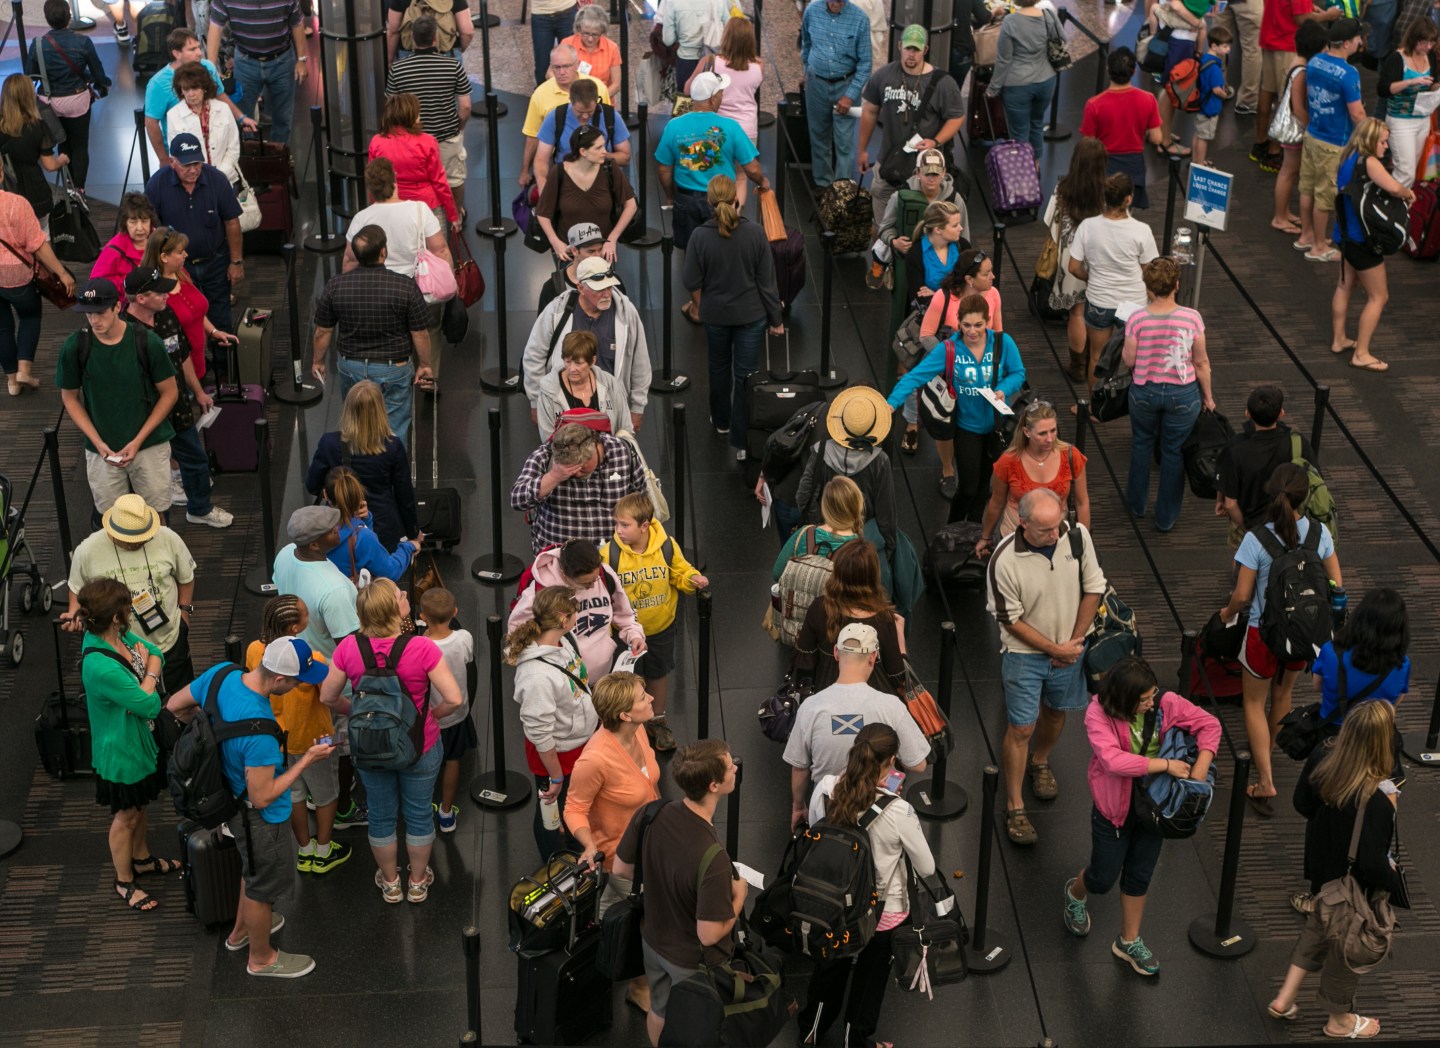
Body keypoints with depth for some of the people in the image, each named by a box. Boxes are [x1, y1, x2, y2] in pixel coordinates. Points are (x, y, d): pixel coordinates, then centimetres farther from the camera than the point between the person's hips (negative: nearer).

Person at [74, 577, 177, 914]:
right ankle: (124, 881, 36)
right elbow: (151, 705, -30)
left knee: (142, 803, 29)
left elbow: (156, 653, 1)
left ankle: (141, 858, 52)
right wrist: (149, 675, -15)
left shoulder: (118, 635, -13)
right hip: (121, 749, -8)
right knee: (126, 815, 14)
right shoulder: (101, 667, -39)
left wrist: (148, 669, -18)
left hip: (143, 737, 8)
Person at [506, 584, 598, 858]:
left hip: (580, 742, 8)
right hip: (556, 755, -8)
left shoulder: (563, 640, -13)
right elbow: (540, 735, -29)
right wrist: (555, 777, -18)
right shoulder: (538, 675, -40)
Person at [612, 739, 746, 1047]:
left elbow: (621, 869, -4)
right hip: (694, 962, -6)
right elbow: (709, 935, -32)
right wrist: (739, 895, -15)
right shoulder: (712, 857, -40)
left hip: (654, 941, 6)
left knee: (659, 1012, 32)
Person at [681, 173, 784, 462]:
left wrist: (697, 305, 15)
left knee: (719, 368, 25)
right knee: (746, 375, 5)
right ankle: (742, 442, 6)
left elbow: (692, 281, -7)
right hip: (751, 315, -2)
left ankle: (721, 421, 44)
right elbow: (767, 280, -12)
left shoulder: (700, 236, -17)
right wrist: (776, 319, 0)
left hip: (715, 315, 2)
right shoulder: (755, 233, -18)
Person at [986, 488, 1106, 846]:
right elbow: (1011, 620, -17)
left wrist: (1075, 641, -7)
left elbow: (1093, 588, -4)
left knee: (1057, 710, 23)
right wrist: (1056, 649, -15)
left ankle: (1040, 762, 53)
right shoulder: (1004, 559, -28)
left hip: (1069, 647, 4)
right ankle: (1014, 808, 12)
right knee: (1021, 728, -1)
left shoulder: (1077, 535, -18)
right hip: (1025, 652, -4)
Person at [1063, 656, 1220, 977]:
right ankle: (1076, 893, 50)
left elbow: (1208, 724, -7)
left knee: (1140, 876, 17)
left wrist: (1200, 768, -19)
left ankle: (1129, 942, 37)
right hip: (1114, 807, -3)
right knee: (1104, 878, 13)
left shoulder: (1166, 704, -16)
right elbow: (1113, 760, -38)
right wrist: (1165, 765, -34)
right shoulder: (1098, 713, -26)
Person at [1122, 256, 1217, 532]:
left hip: (1144, 392, 1)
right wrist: (1208, 396, 7)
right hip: (1183, 395, 0)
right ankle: (1166, 517, 26)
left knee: (1142, 444, 24)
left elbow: (1128, 360, -9)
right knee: (1174, 452, 15)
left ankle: (1136, 504, 40)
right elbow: (1201, 362, -7)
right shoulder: (1192, 318, -17)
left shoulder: (1137, 319, -18)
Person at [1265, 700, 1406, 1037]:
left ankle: (1285, 999, 39)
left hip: (1322, 870, 6)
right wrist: (1397, 883, -13)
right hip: (1354, 890, -6)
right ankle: (1340, 1020, 45)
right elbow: (1373, 863, -32)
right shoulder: (1375, 800, -39)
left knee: (1317, 927, 32)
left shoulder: (1321, 757, -19)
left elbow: (1302, 803, -1)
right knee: (1348, 945, 20)